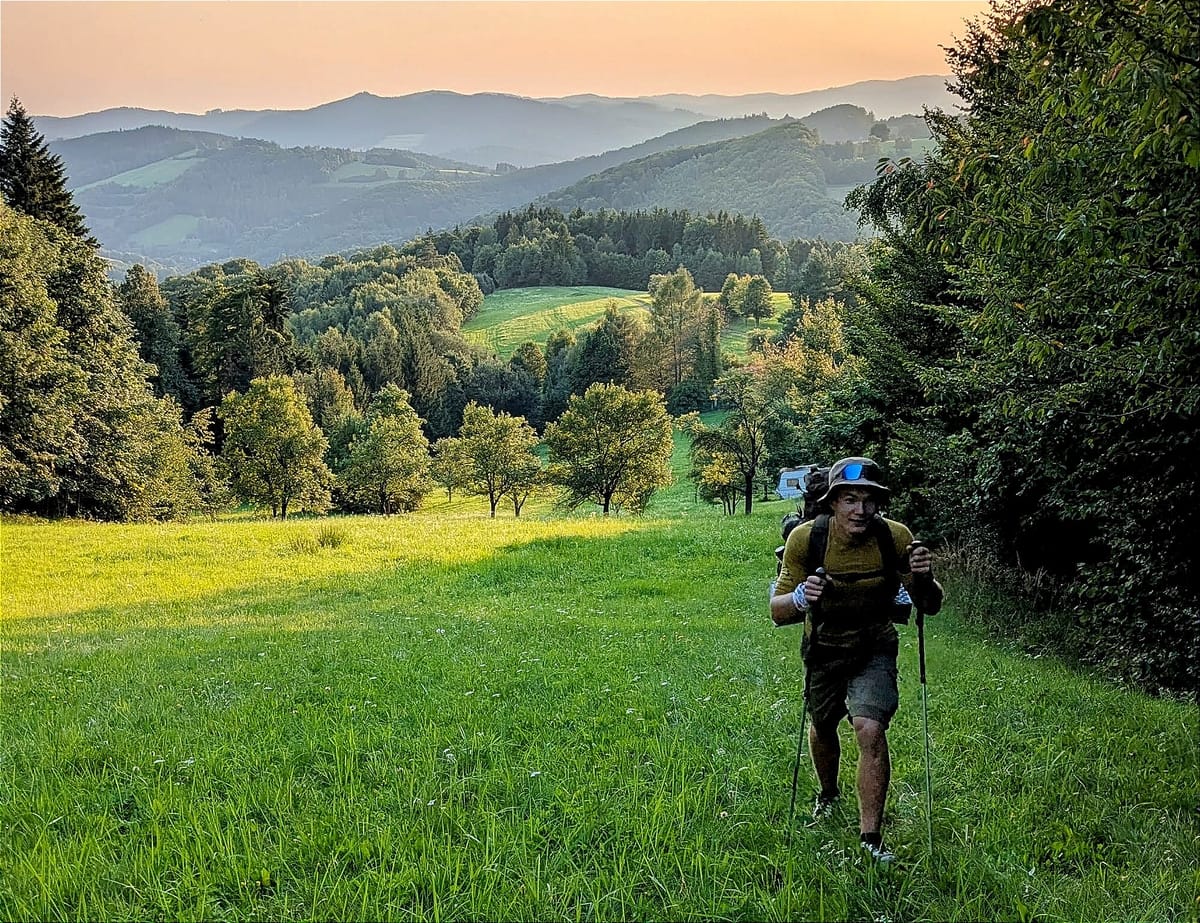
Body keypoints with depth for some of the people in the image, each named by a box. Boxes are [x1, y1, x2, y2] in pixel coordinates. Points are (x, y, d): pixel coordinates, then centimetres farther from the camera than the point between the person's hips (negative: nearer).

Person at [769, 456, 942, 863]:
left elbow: (930, 605, -11)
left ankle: (871, 837, -8)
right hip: (823, 647, 1)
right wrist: (800, 598, -43)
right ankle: (828, 795, 51)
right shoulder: (807, 537, -23)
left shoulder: (896, 537, -22)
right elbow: (778, 612, -20)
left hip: (874, 649, -1)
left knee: (870, 730, -21)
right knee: (822, 727, 19)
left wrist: (923, 579, -34)